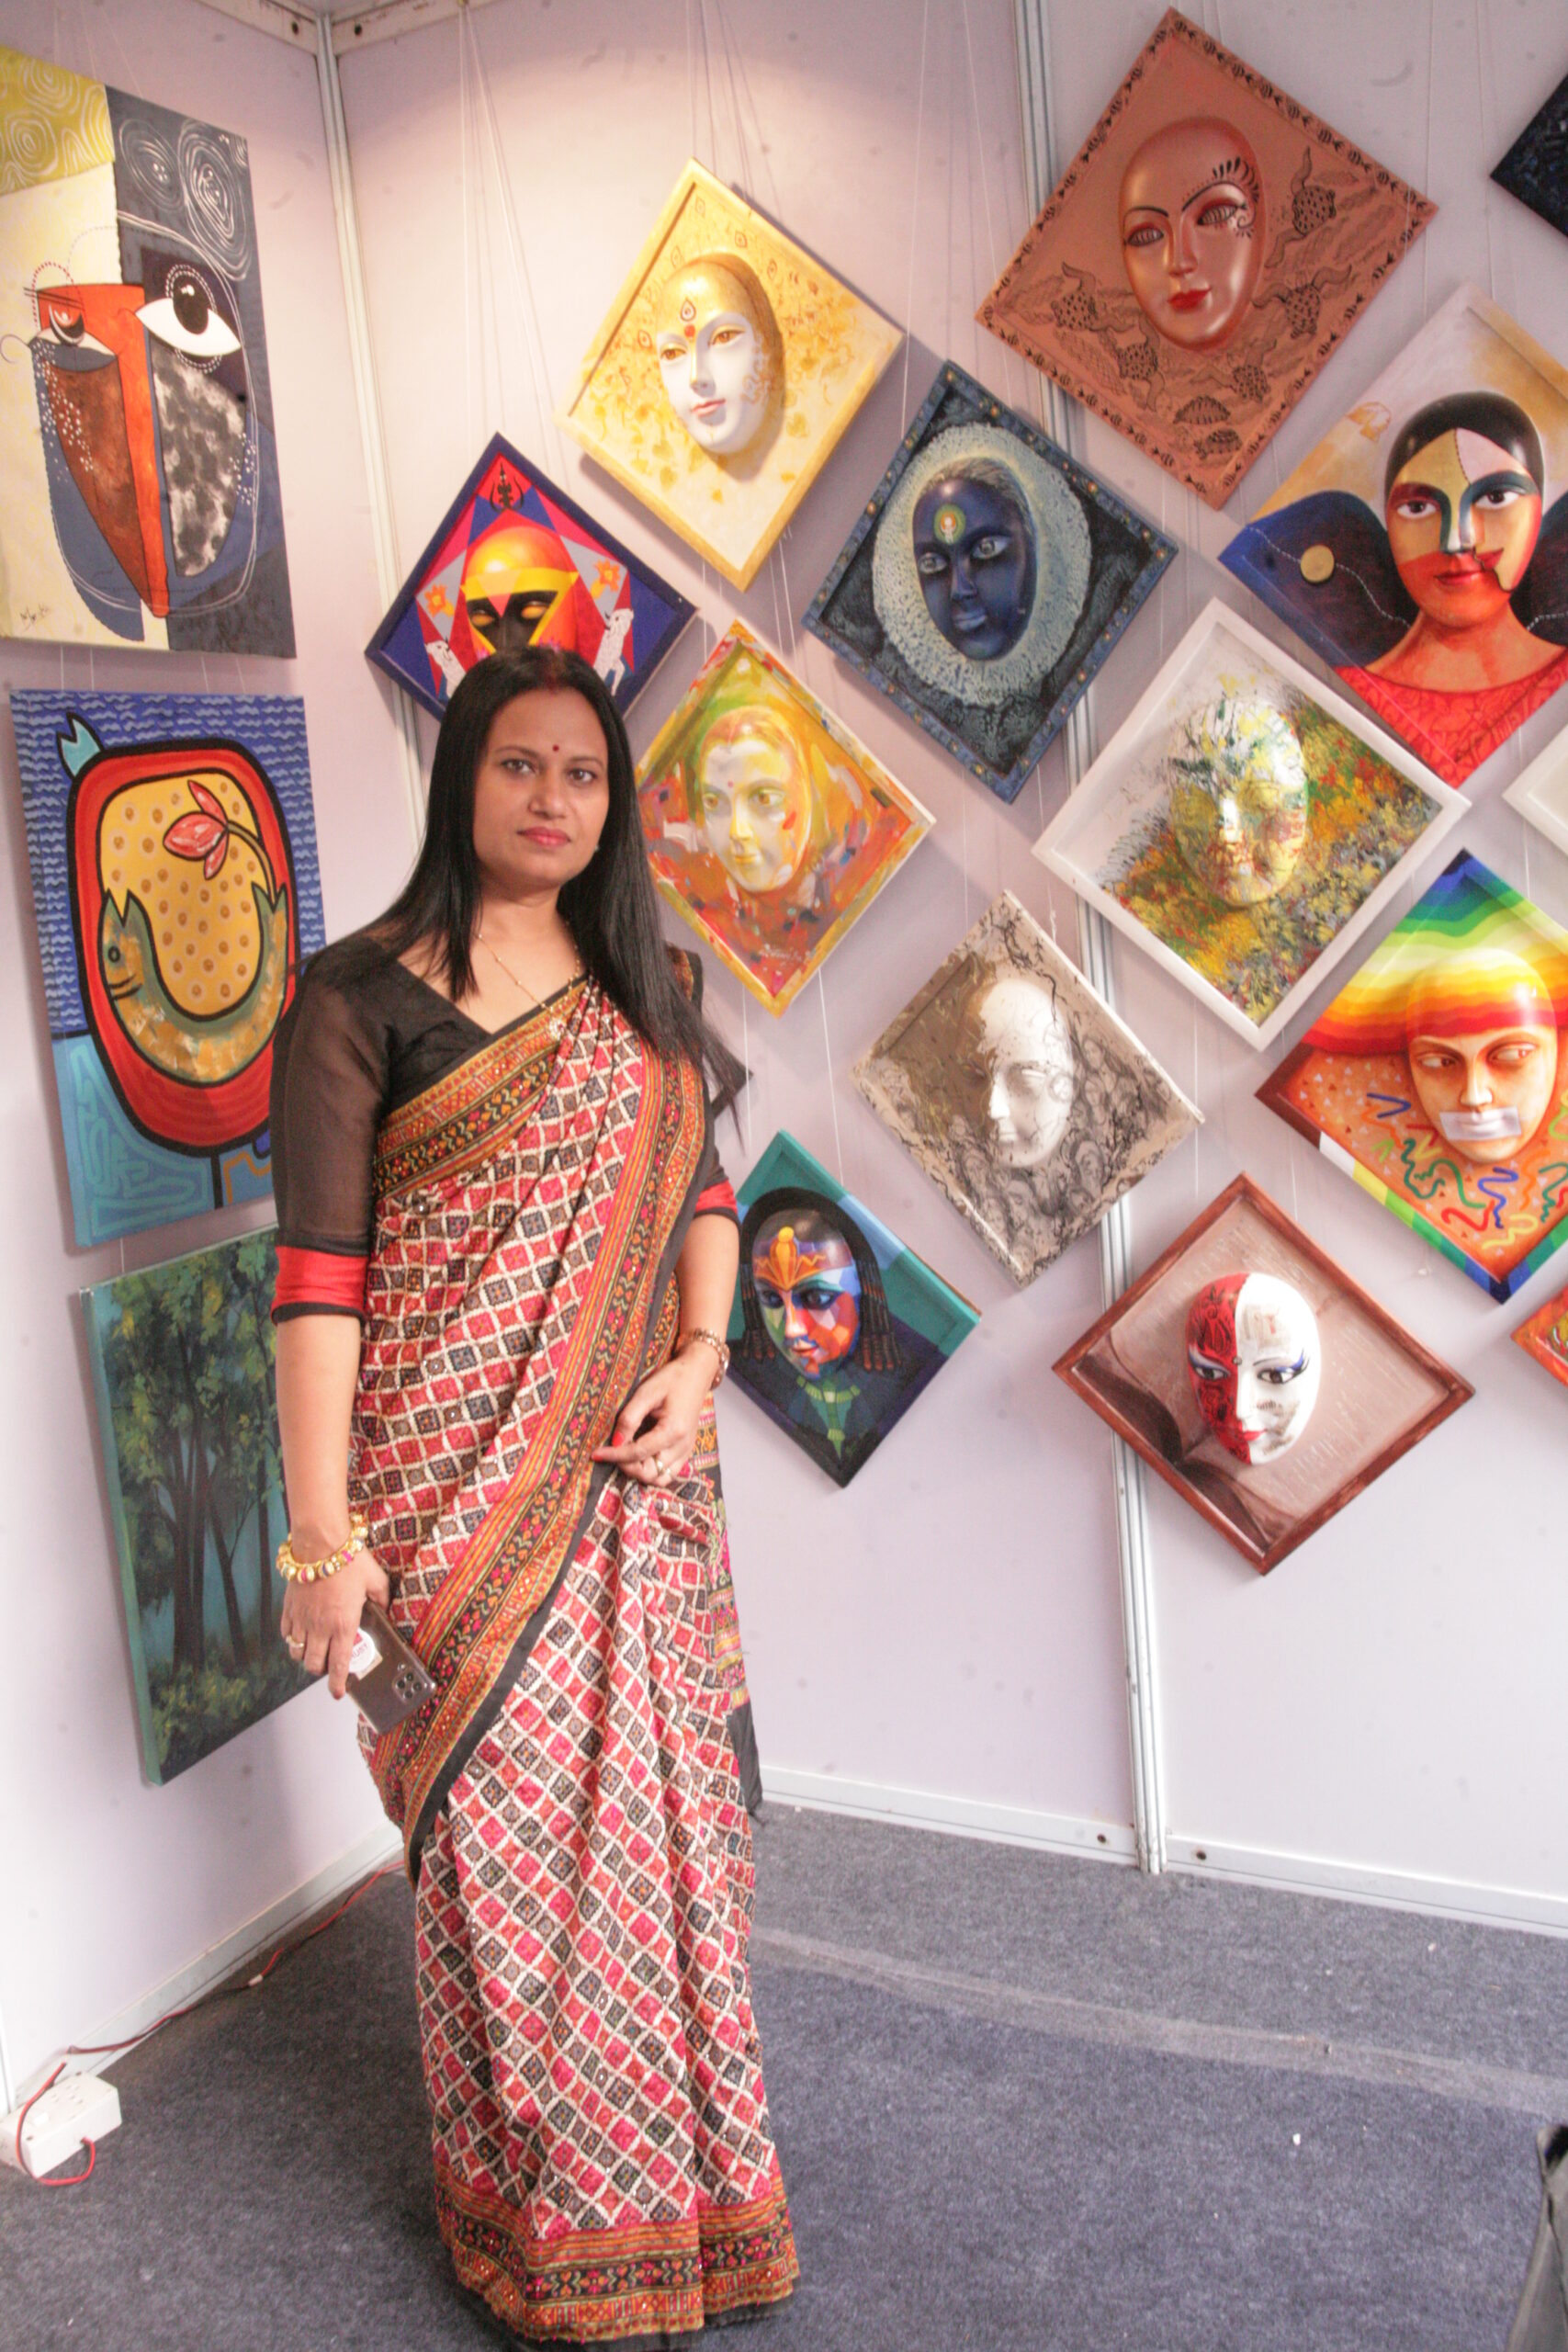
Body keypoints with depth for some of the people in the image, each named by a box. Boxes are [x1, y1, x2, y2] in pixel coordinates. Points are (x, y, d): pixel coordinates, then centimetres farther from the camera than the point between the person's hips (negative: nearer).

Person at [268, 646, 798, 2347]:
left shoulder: (650, 987, 10)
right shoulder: (364, 997, -6)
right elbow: (318, 1271, -10)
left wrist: (700, 1355, -4)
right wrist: (326, 1533, -13)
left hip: (635, 1473, 5)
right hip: (457, 1484, -4)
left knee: (654, 1806, 13)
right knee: (502, 1833, 7)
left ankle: (677, 2176, 37)